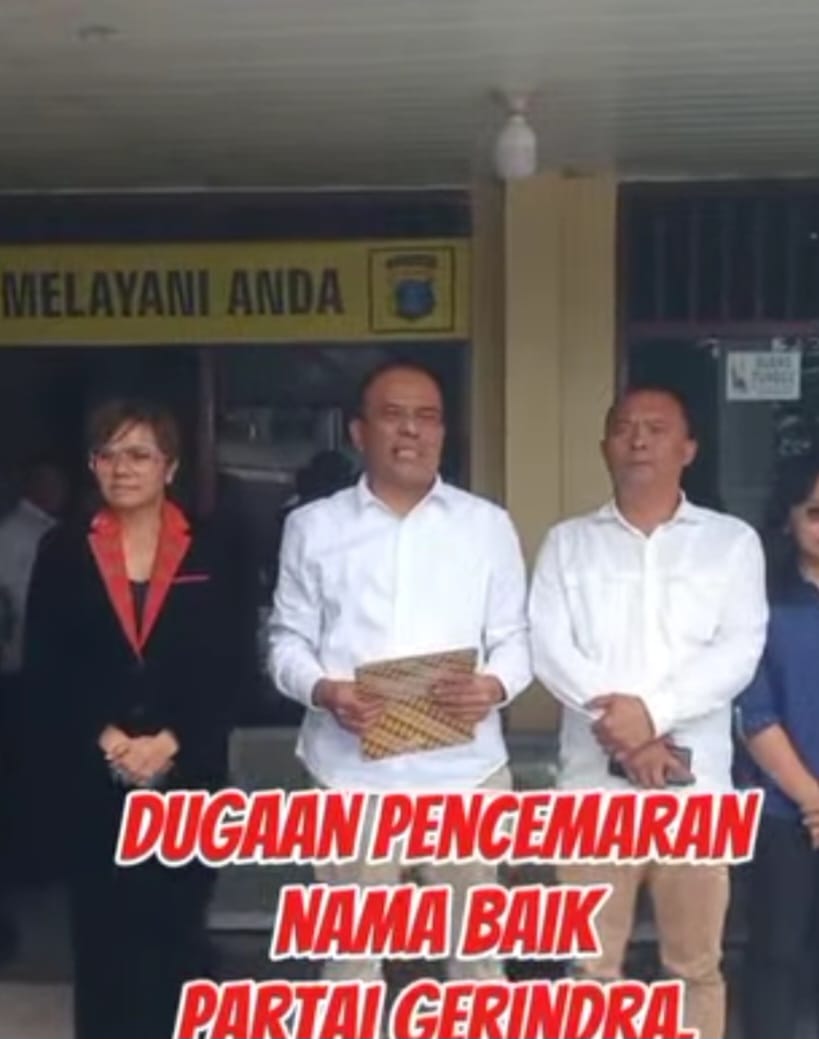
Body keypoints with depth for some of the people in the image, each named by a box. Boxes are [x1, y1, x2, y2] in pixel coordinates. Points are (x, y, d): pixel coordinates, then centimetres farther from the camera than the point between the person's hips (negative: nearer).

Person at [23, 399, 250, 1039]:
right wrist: (105, 739, -12)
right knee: (103, 934, 4)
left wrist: (171, 741, -13)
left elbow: (227, 667, -1)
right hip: (94, 778, 0)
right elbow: (45, 669, 0)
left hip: (188, 776, 0)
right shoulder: (64, 553, 4)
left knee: (177, 931, 7)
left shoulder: (208, 555, 3)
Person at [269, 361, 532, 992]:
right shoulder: (313, 525, 6)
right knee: (350, 947, 11)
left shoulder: (488, 524, 7)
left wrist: (495, 686, -15)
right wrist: (324, 691, -14)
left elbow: (514, 637, 7)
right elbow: (289, 639, 6)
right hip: (351, 771, 0)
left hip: (465, 768, 0)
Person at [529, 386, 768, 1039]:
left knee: (696, 962, 7)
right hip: (594, 781, 1)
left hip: (696, 783, -1)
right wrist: (625, 734, -14)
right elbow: (549, 647, -3)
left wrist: (653, 710, -18)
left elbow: (739, 652, -5)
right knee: (592, 962, 8)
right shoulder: (568, 542, 10)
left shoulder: (732, 541, 7)